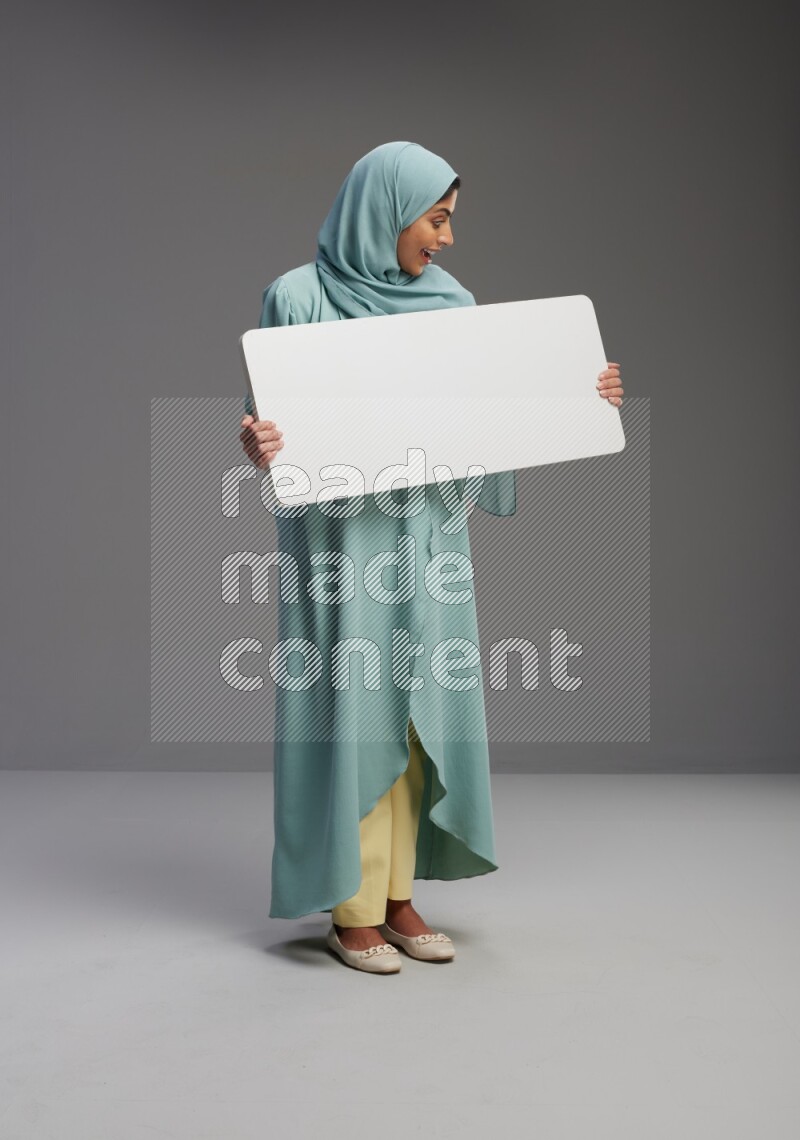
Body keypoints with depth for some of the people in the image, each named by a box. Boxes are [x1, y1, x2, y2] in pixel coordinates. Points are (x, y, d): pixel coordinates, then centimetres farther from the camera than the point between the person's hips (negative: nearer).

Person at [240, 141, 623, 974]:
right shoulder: (297, 297, -6)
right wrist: (257, 446, -29)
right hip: (342, 536, -5)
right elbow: (268, 415, -7)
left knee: (417, 709, 7)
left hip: (428, 536, 5)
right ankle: (352, 910, 10)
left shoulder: (449, 300, 9)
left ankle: (397, 895, 19)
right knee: (351, 709, -2)